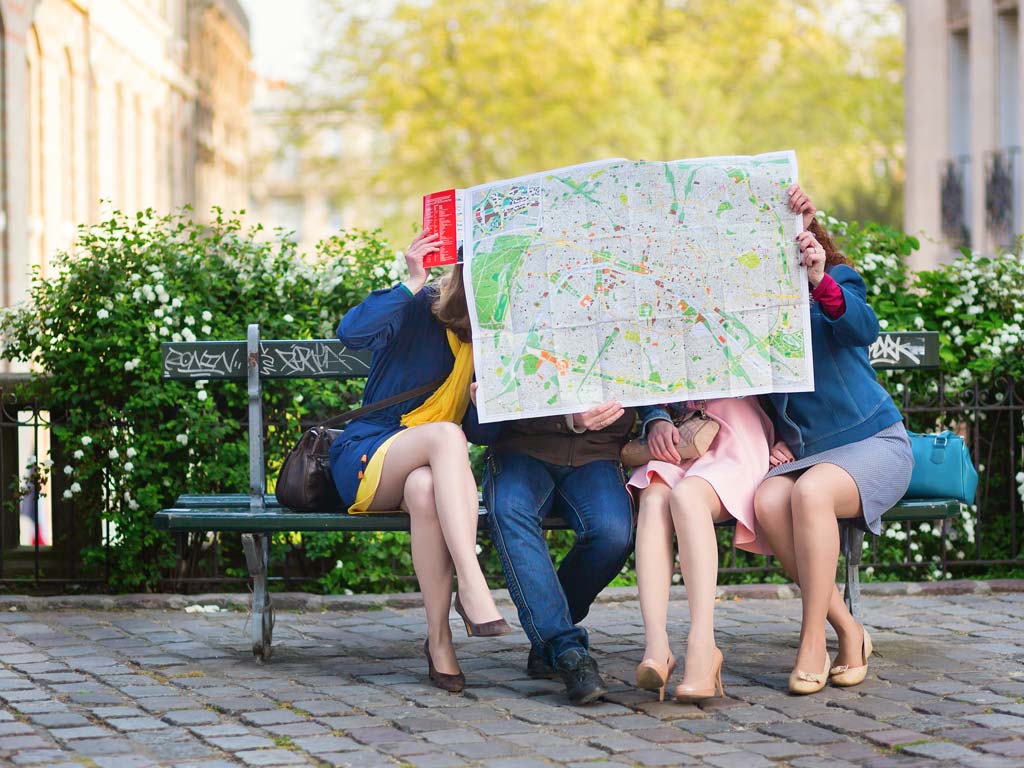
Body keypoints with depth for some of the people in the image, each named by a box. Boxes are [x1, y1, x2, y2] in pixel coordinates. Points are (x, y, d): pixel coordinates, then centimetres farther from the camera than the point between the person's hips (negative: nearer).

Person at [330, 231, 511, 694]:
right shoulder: (418, 309, -6)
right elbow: (352, 332, -25)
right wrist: (412, 283, -25)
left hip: (432, 470, 3)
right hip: (366, 461, -3)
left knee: (425, 488, -38)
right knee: (445, 434, -37)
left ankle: (440, 639, -35)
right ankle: (472, 588, -46)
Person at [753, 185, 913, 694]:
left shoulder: (838, 281, -2)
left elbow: (863, 329, -26)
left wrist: (820, 282, -43)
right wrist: (768, 438, -2)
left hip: (872, 439, -4)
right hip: (800, 453, 4)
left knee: (810, 490, -35)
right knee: (768, 501, -30)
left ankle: (813, 644, -27)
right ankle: (847, 631, -20)